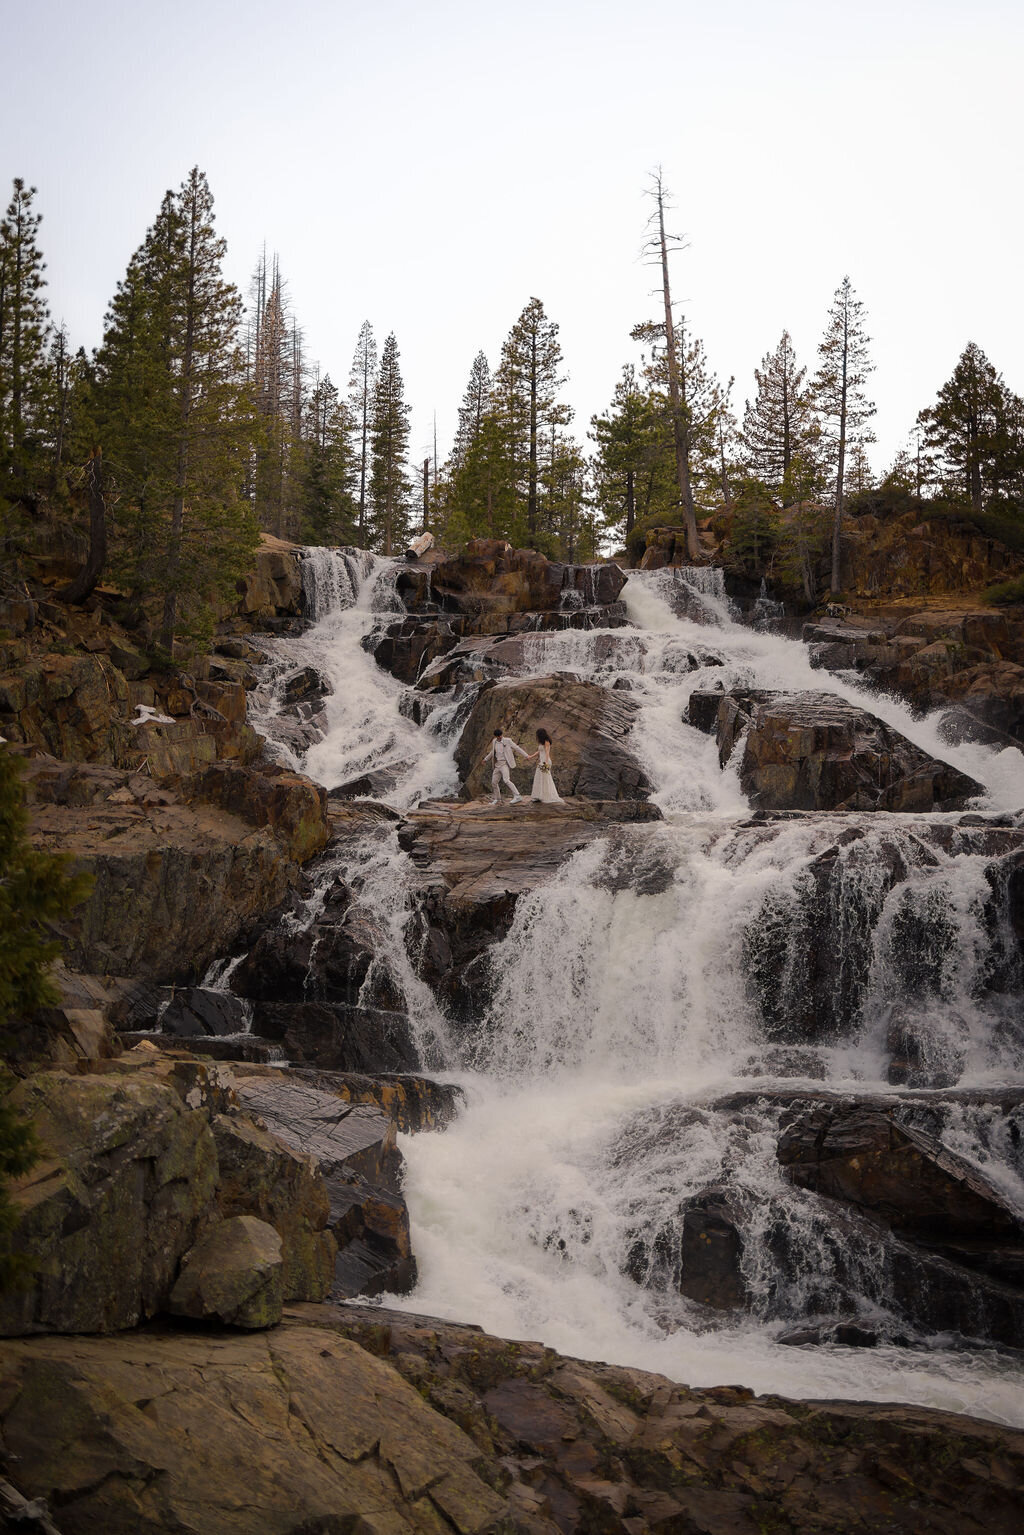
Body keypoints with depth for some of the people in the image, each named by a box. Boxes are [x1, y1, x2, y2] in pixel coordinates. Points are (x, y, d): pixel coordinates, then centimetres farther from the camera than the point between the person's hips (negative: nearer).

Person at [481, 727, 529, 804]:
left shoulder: (507, 741, -7)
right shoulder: (494, 742, 10)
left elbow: (517, 748, -3)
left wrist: (526, 756, -6)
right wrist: (486, 759, 34)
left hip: (504, 764, -6)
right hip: (497, 765, 7)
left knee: (506, 780, -25)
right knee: (494, 782, 10)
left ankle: (517, 796, -27)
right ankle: (497, 799, 29)